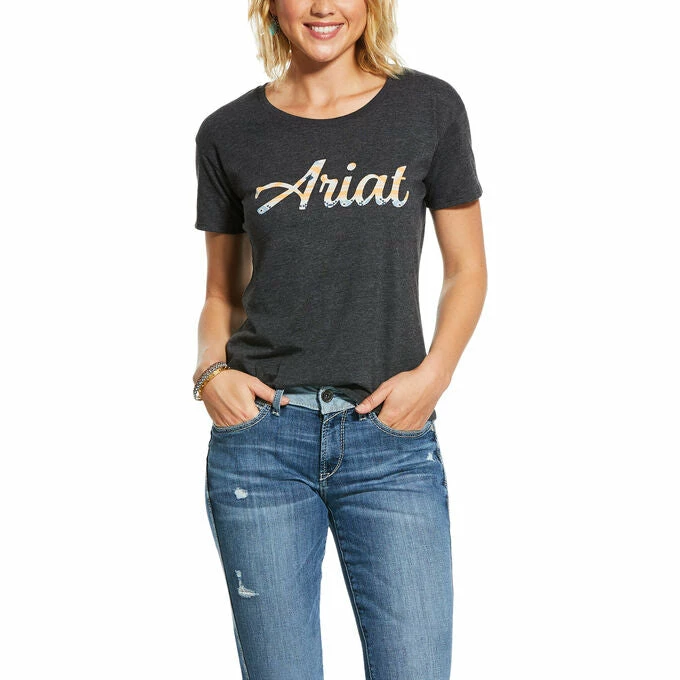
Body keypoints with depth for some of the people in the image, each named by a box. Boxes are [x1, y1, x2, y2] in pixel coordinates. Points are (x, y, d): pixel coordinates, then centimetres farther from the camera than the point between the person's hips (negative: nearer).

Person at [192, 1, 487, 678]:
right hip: (260, 435, 1)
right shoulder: (229, 133, 6)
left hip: (391, 437, 0)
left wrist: (434, 373, -8)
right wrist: (210, 371, -5)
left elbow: (466, 270, 8)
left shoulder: (430, 107, 3)